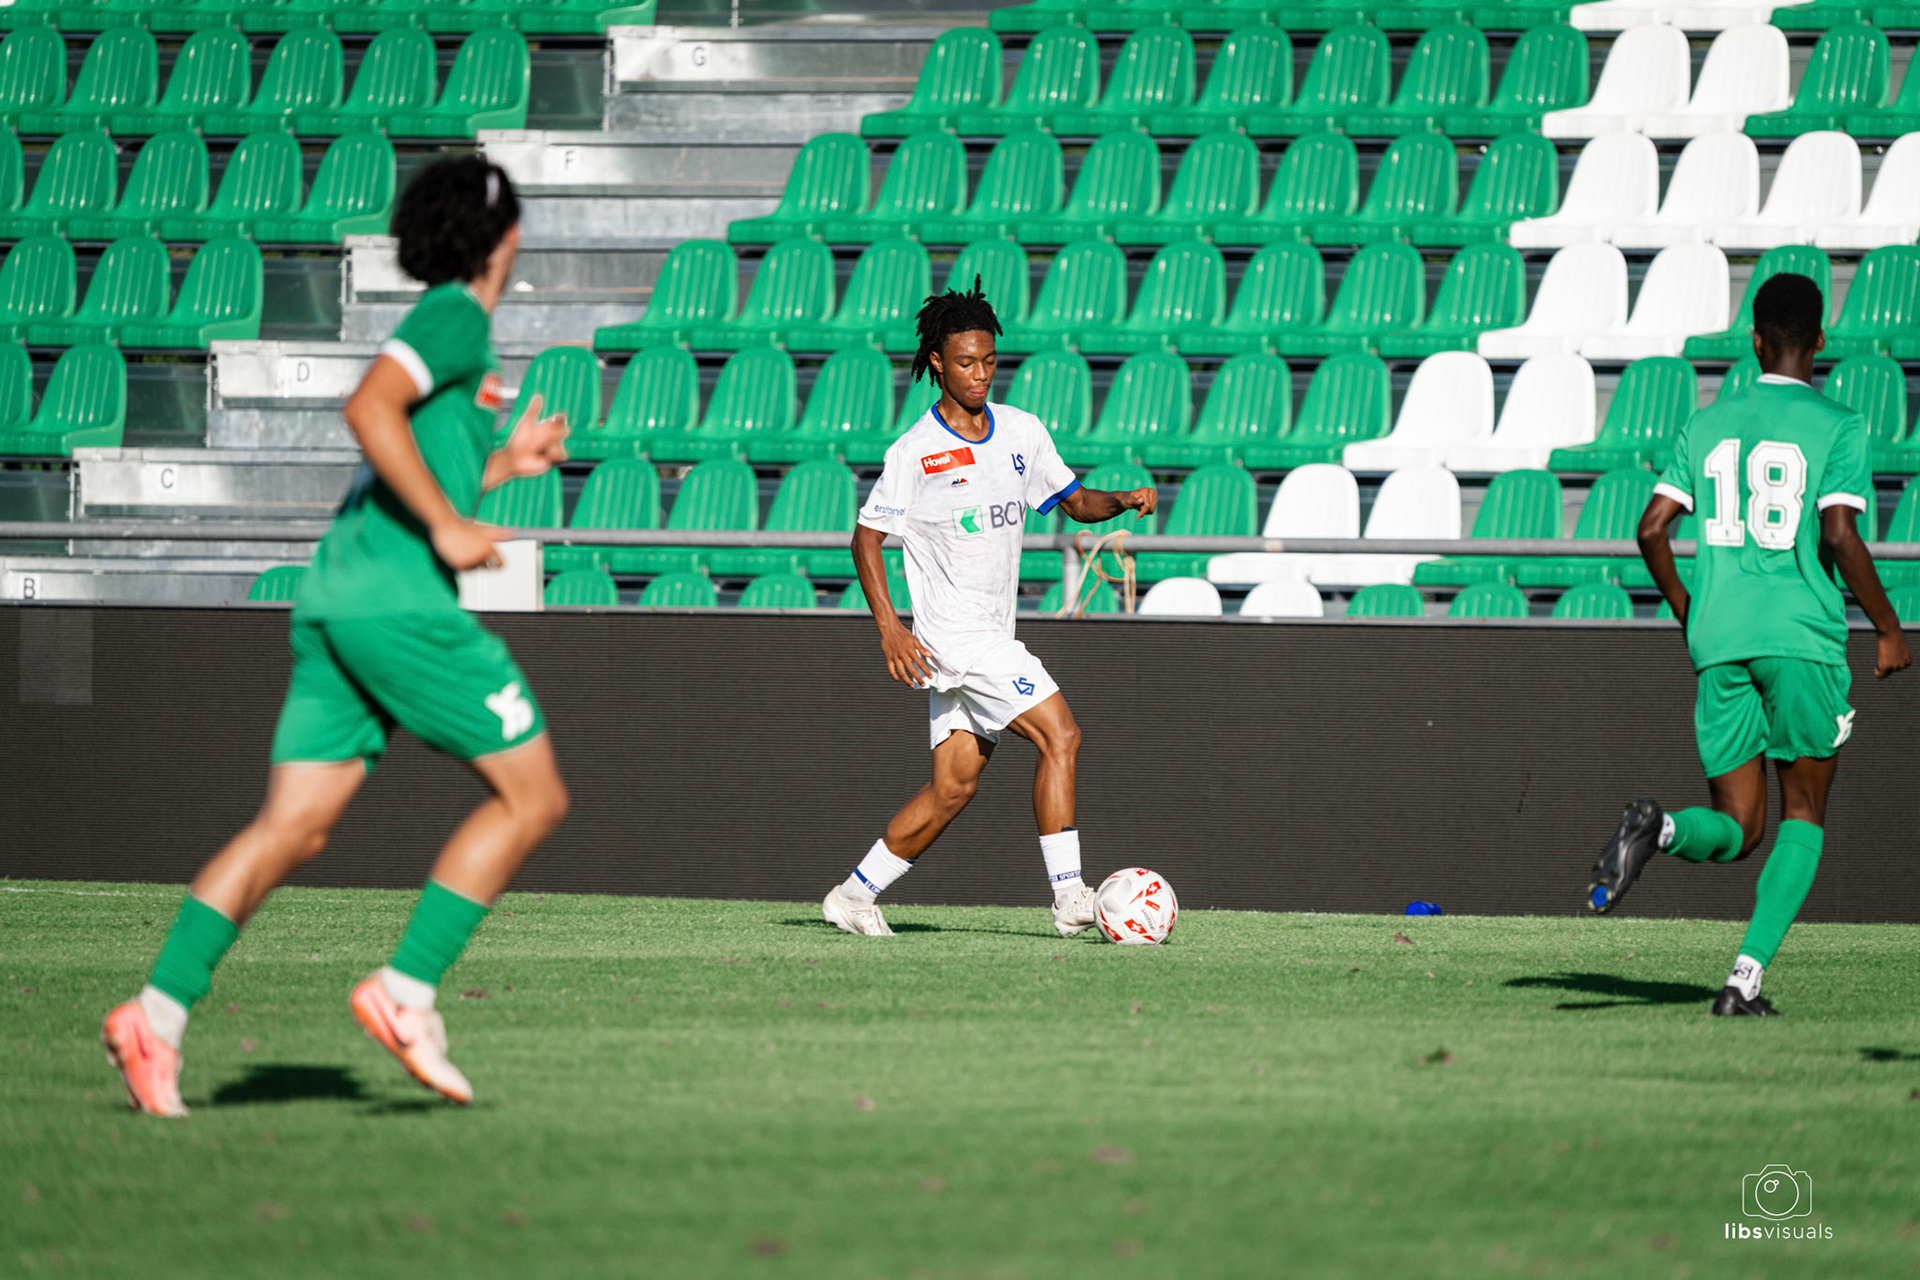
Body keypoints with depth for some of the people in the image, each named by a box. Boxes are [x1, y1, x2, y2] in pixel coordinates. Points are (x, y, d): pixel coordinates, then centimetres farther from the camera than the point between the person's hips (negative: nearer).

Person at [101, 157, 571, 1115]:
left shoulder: (444, 323, 26)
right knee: (532, 795, 0)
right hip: (399, 604, -9)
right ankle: (406, 991, -7)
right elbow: (369, 409, -20)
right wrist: (449, 525, -18)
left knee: (291, 827, 1)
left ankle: (159, 1010, -11)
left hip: (337, 604, 9)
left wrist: (506, 462, 28)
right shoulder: (456, 314, -3)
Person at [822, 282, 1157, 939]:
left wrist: (1124, 500, -7)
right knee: (1060, 736, -16)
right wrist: (889, 628, -16)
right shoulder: (914, 452, -10)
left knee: (954, 787, 8)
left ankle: (856, 894, 16)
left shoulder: (1023, 431, 7)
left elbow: (1075, 500, 15)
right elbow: (866, 537, -7)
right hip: (950, 633, -7)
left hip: (992, 636, 7)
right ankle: (1069, 896, -16)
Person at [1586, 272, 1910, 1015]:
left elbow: (1652, 529, 7)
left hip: (1719, 643, 4)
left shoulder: (1708, 424, 12)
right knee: (1804, 815, 10)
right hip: (1803, 637, -3)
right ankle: (1748, 975, -6)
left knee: (1736, 832, 8)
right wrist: (1888, 629, -1)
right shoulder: (1838, 427, -1)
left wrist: (1685, 612, 22)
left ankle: (1659, 829, -27)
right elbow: (1839, 535, -13)